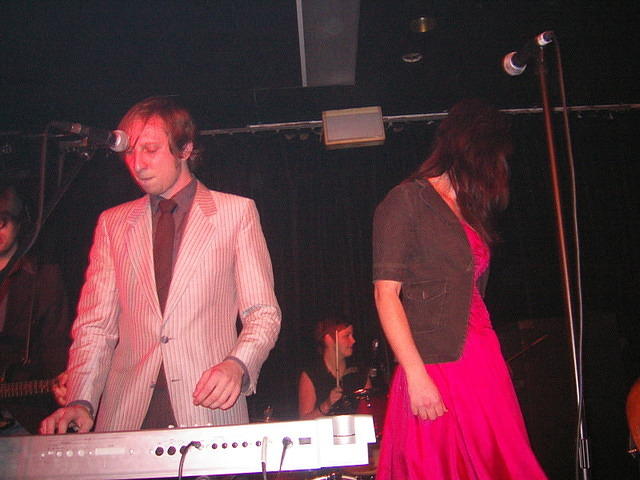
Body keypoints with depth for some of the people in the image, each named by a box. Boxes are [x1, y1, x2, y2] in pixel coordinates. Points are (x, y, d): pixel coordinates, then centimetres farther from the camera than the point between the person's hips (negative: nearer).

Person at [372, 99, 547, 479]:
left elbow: (471, 291, 14)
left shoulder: (469, 209, 19)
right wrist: (417, 376, -17)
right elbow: (386, 294, -11)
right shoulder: (407, 200, -4)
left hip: (484, 365, 7)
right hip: (435, 371, -7)